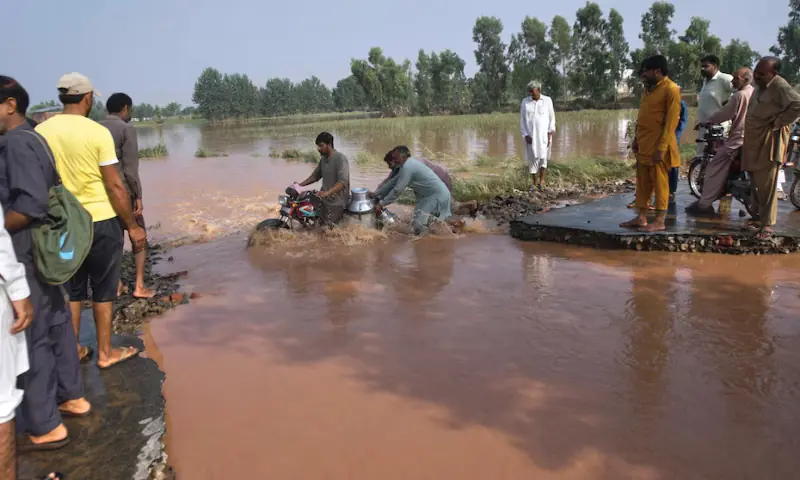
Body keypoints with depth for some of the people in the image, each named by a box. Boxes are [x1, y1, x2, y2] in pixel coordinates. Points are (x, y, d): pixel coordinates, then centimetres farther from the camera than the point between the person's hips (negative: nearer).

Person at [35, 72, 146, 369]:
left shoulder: (40, 131, 0)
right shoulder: (98, 132, -14)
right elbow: (115, 185, -14)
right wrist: (133, 226, -7)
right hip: (100, 221, -4)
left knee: (71, 290, 17)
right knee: (103, 290, 9)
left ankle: (73, 351, 27)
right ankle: (105, 353, 19)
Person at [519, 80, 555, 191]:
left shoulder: (547, 100, -1)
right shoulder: (525, 102, 1)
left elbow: (552, 118, 2)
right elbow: (522, 120, 2)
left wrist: (549, 134, -8)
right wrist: (525, 135, -9)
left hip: (544, 134, -1)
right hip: (530, 135, 1)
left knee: (543, 157, -8)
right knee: (532, 158, 2)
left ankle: (541, 181, -7)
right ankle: (534, 183, 11)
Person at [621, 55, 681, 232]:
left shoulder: (671, 89, -12)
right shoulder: (648, 88, 14)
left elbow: (671, 121, -16)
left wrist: (661, 147, -19)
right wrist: (636, 138, 14)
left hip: (658, 145, -8)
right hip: (643, 144, 8)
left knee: (660, 183, -1)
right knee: (642, 183, 10)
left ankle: (660, 221, 5)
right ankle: (641, 218, 17)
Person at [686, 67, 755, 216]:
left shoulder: (739, 95, -16)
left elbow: (725, 113, -11)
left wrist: (707, 122, 2)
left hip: (737, 139, -10)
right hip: (750, 138, 10)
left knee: (714, 169, -7)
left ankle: (704, 204, -9)